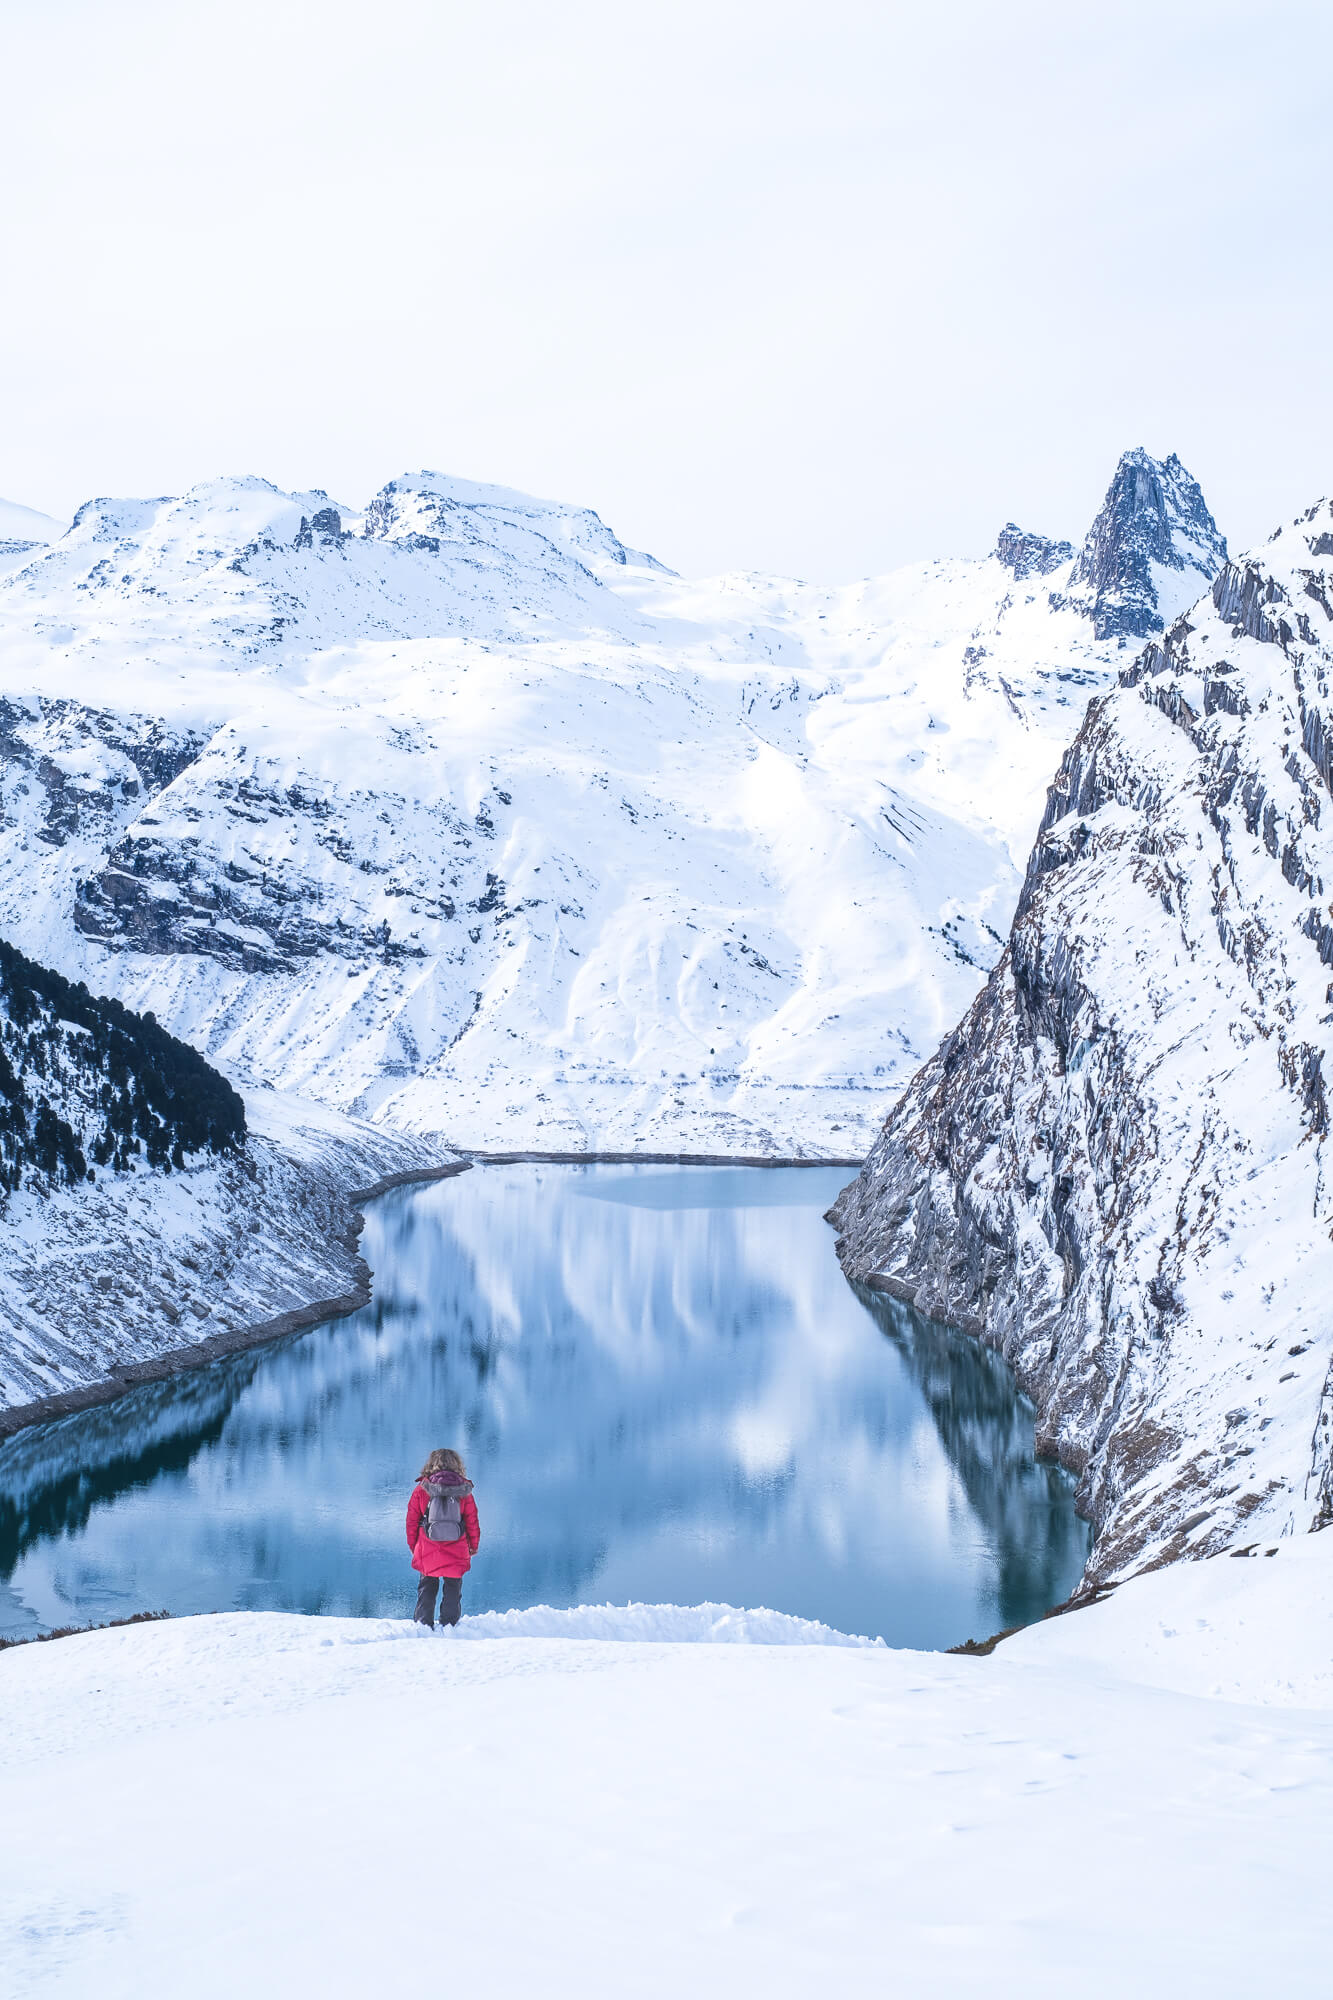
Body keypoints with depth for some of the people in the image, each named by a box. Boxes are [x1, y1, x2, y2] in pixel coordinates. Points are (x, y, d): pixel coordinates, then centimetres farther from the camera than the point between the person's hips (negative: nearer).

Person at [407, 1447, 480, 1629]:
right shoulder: (464, 1491, -1)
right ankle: (449, 1625, 8)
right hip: (456, 1552, 0)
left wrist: (413, 1545, 15)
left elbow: (412, 1520, 3)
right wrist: (473, 1545, 15)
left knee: (426, 1588, 11)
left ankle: (423, 1625, 7)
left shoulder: (421, 1489, -1)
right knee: (453, 1590, 10)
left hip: (427, 1551, 0)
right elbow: (472, 1521, 3)